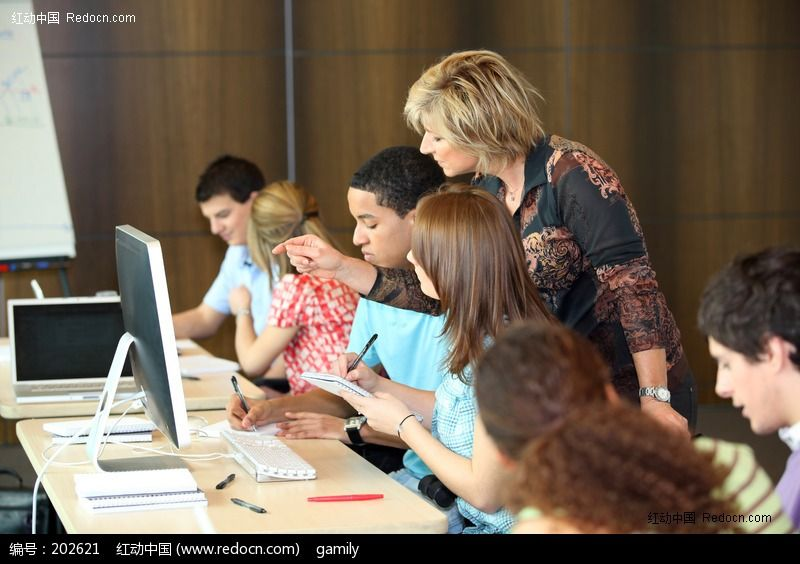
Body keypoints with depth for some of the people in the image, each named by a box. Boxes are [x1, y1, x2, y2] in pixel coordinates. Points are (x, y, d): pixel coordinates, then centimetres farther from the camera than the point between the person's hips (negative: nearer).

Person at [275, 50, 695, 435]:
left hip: (632, 387, -7)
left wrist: (655, 399, -25)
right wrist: (338, 267, -3)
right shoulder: (485, 192, 4)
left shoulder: (572, 174, -19)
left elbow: (633, 284, -22)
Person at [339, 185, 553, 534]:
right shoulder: (481, 335, 2)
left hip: (500, 526, -8)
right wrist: (379, 386, 4)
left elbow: (484, 493, -23)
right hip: (469, 518, 8)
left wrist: (402, 424, -13)